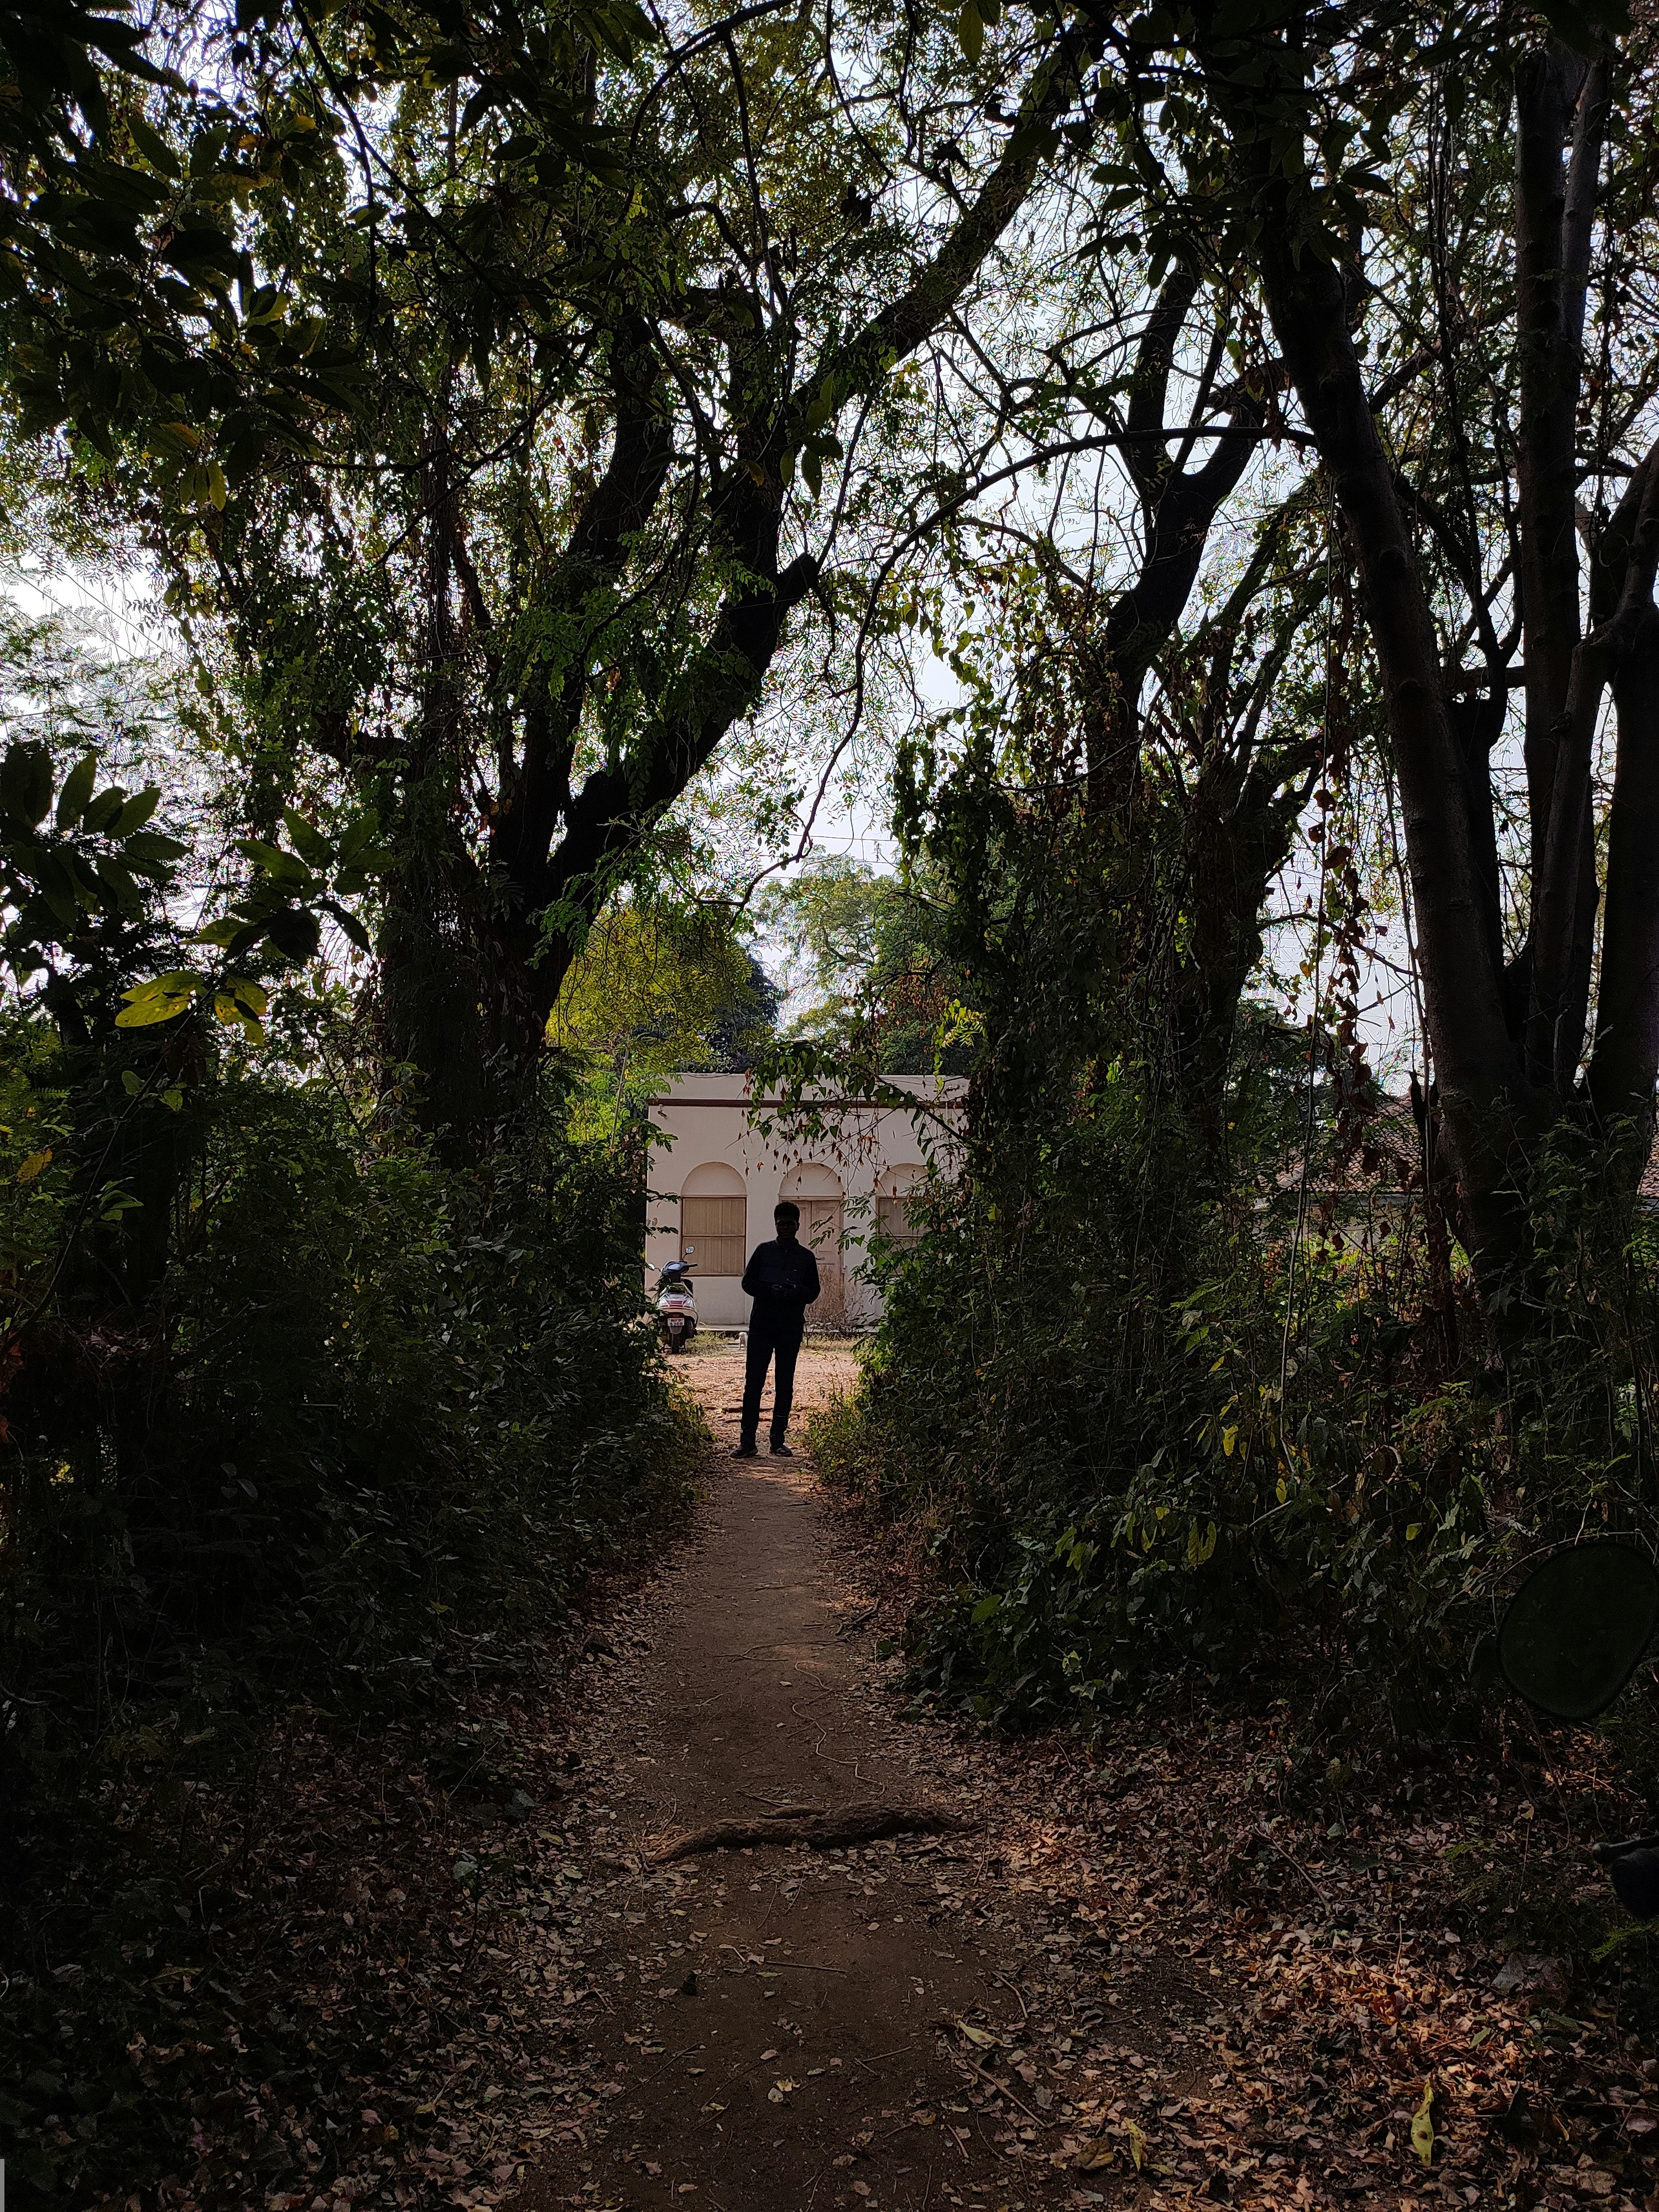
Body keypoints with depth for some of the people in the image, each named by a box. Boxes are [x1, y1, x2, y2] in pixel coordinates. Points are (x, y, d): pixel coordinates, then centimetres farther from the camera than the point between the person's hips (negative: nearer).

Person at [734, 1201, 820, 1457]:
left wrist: (796, 1292, -14)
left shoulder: (806, 1257, 10)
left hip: (791, 1326, 1)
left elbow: (814, 1291, 8)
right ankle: (747, 1441, -2)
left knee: (785, 1384, 5)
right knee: (753, 1381, -4)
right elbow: (747, 1282, 6)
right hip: (761, 1323, -1)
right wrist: (770, 1291, -12)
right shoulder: (763, 1251, 9)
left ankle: (778, 1440, 12)